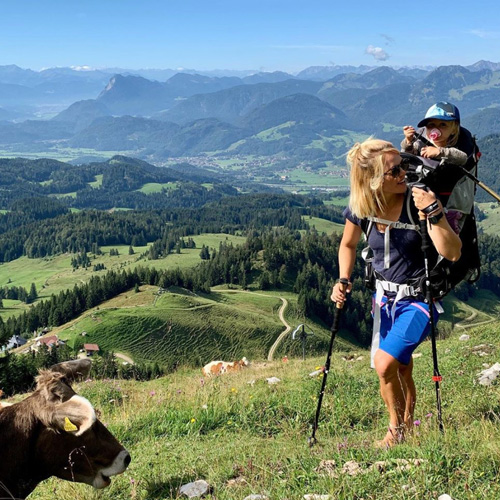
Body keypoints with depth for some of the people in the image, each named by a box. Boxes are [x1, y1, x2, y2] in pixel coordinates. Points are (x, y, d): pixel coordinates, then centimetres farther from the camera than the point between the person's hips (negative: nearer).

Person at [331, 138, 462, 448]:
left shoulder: (418, 200, -21)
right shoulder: (360, 209, -9)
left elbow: (452, 253, -28)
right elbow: (348, 245, 12)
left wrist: (434, 212, -38)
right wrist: (344, 281, -3)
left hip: (419, 298, -5)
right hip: (385, 297, 5)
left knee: (385, 362, -19)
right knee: (401, 370, 19)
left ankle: (398, 431, 6)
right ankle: (406, 428, 42)